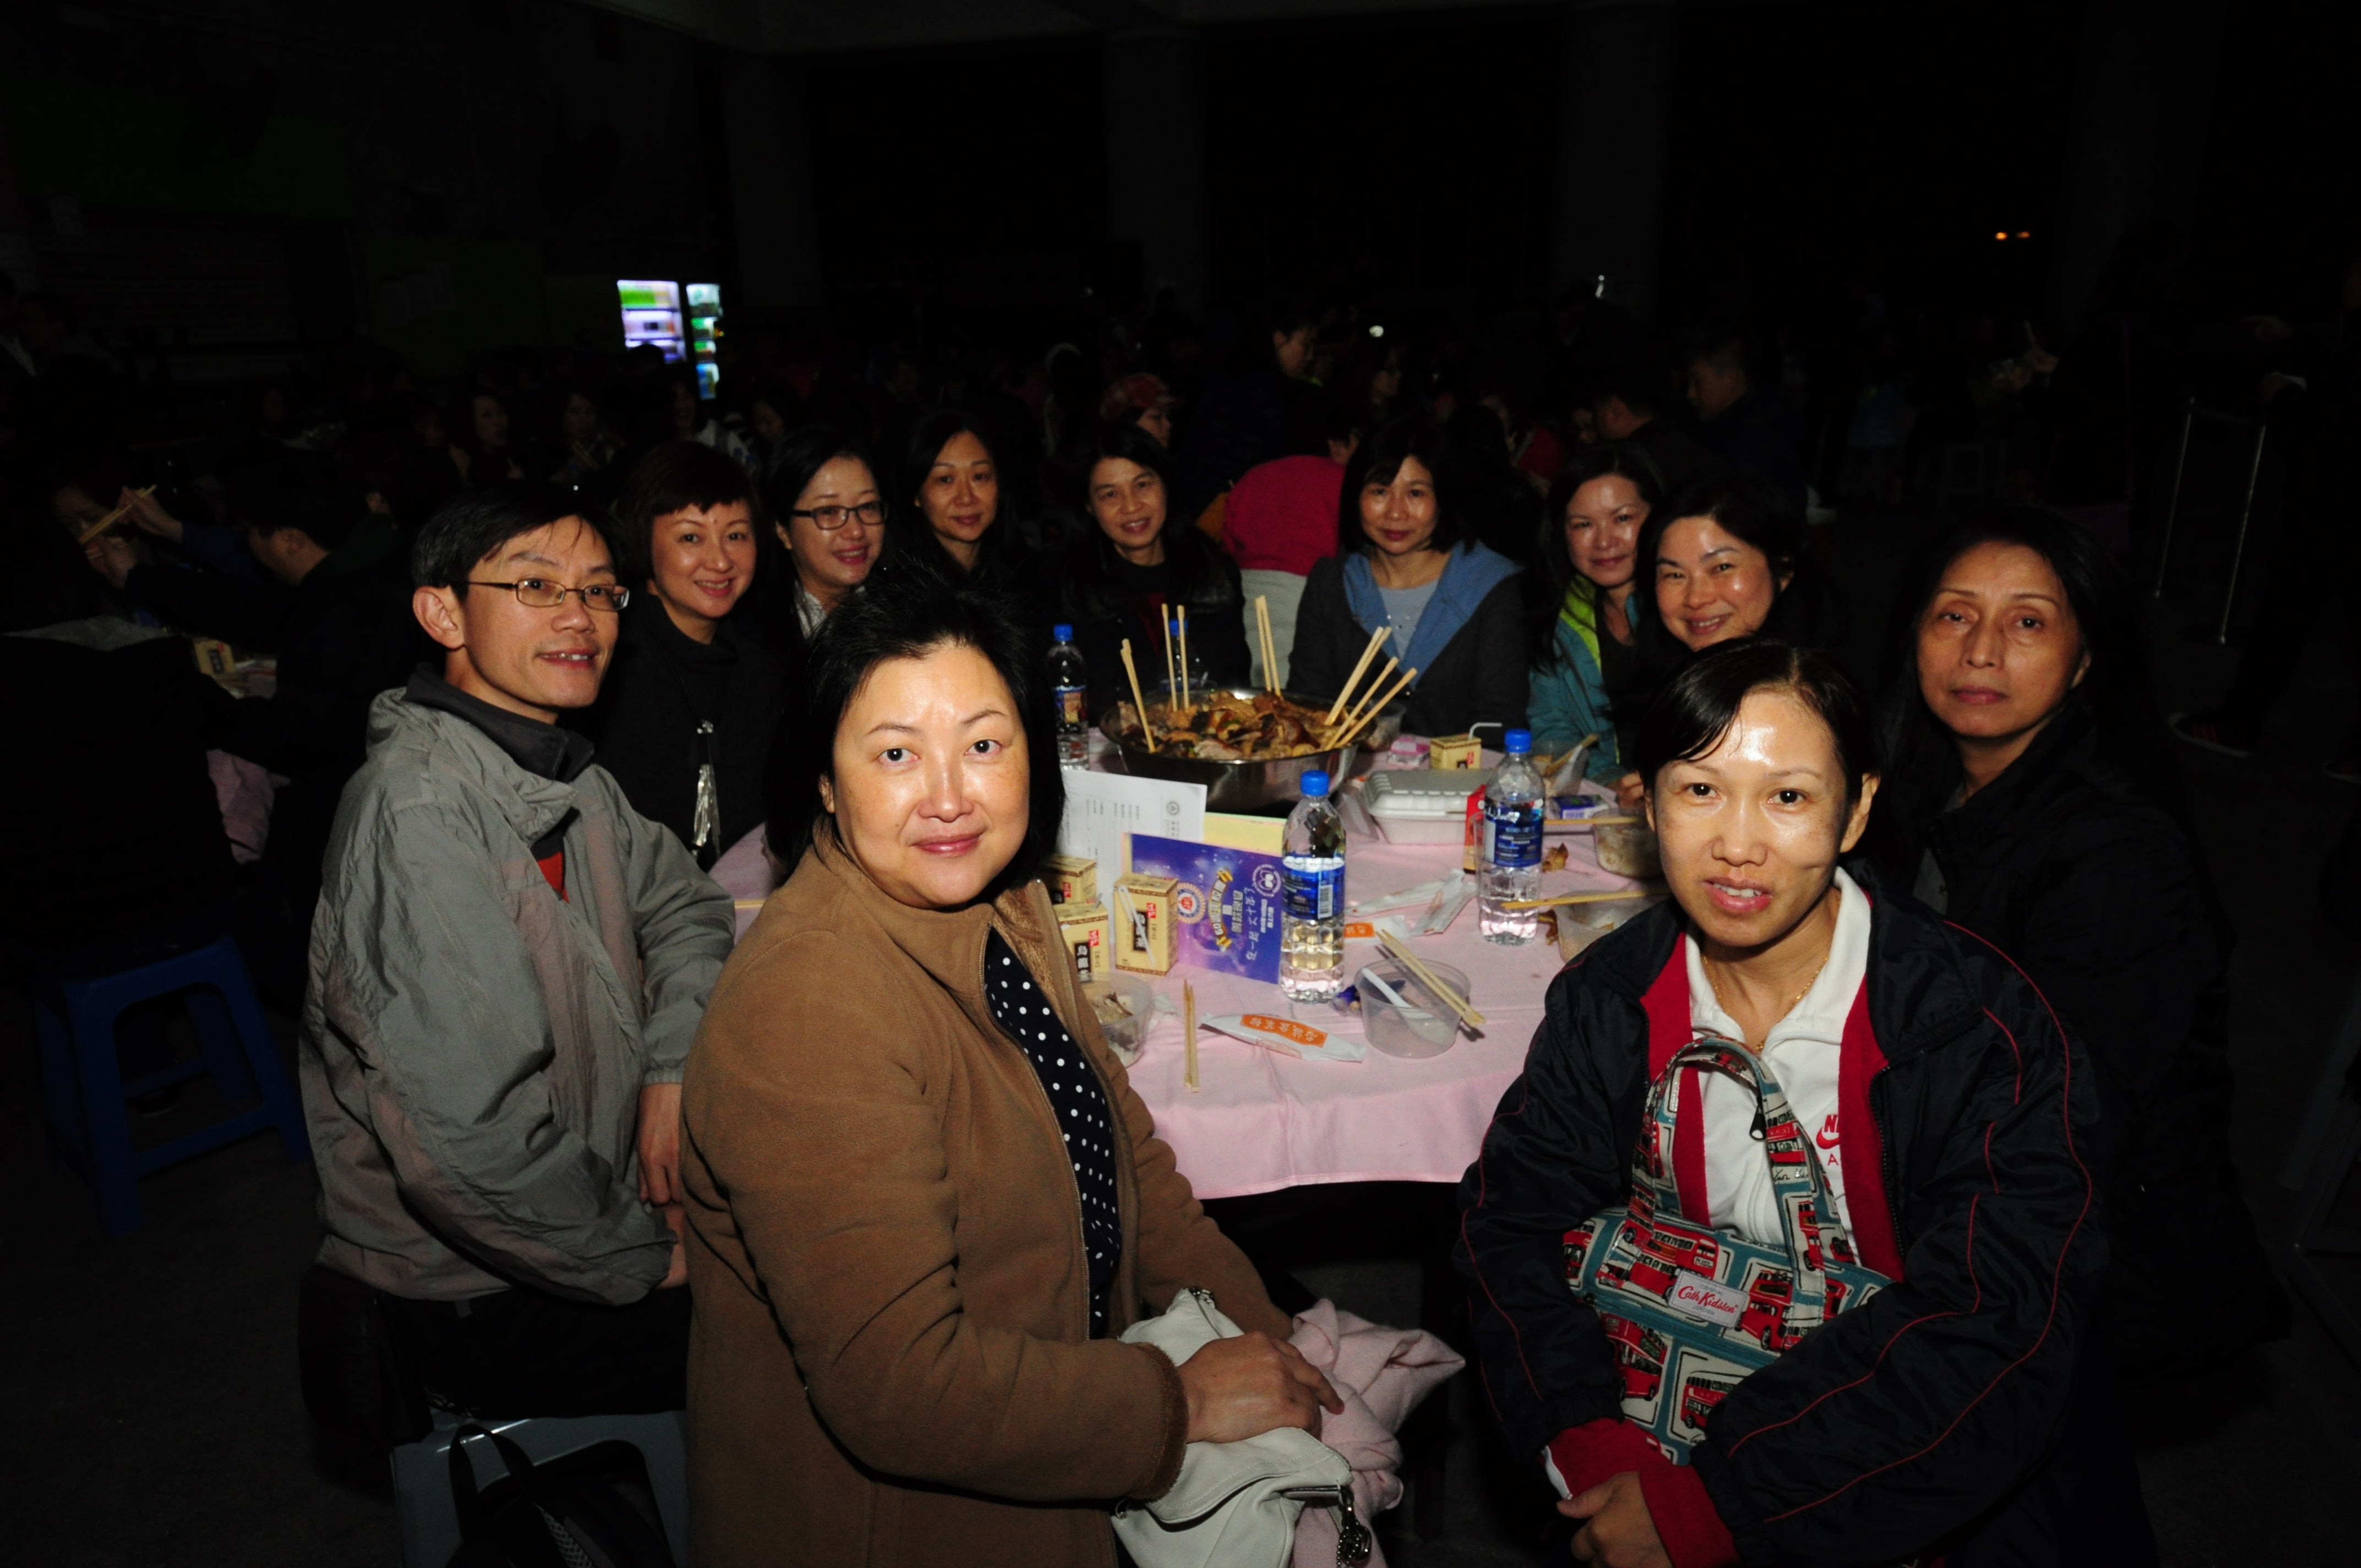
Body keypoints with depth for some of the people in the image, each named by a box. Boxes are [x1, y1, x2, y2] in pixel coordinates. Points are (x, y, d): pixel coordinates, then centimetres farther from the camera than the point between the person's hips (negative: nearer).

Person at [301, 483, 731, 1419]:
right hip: (478, 1299, -8)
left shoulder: (562, 770, 2)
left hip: (594, 1196, 8)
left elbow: (686, 910, 11)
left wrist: (672, 1073, -7)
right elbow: (467, 1143, -31)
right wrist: (650, 1260, -18)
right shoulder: (420, 804, -27)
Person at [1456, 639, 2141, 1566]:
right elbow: (1514, 1216, -5)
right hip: (1686, 1416, 2)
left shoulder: (1984, 1031, -17)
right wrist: (1590, 1445, -21)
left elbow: (1990, 1333, -23)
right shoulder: (1609, 1001, -5)